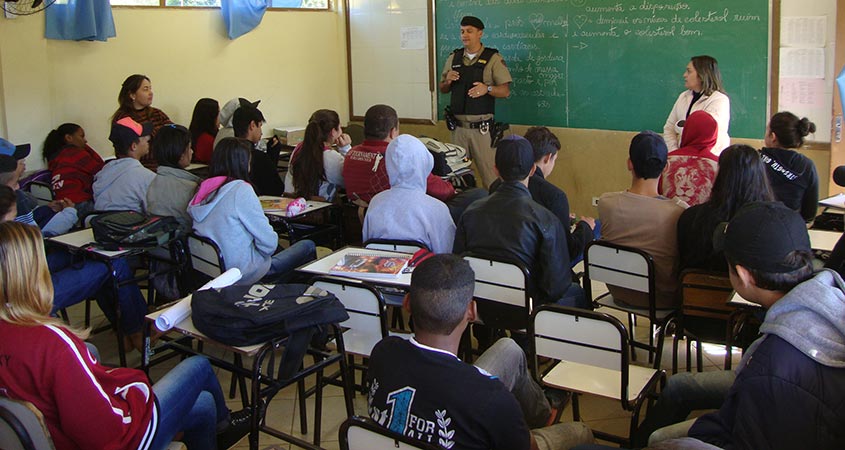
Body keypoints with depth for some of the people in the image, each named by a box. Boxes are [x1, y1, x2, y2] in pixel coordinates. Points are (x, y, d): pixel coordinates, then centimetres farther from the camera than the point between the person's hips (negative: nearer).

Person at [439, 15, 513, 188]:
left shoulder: (493, 58, -2)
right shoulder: (453, 58, 11)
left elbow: (505, 91, -4)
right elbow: (443, 90, 19)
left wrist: (487, 88, -22)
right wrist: (448, 80, -3)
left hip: (481, 127, -4)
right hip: (458, 126, 4)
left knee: (489, 172, -7)